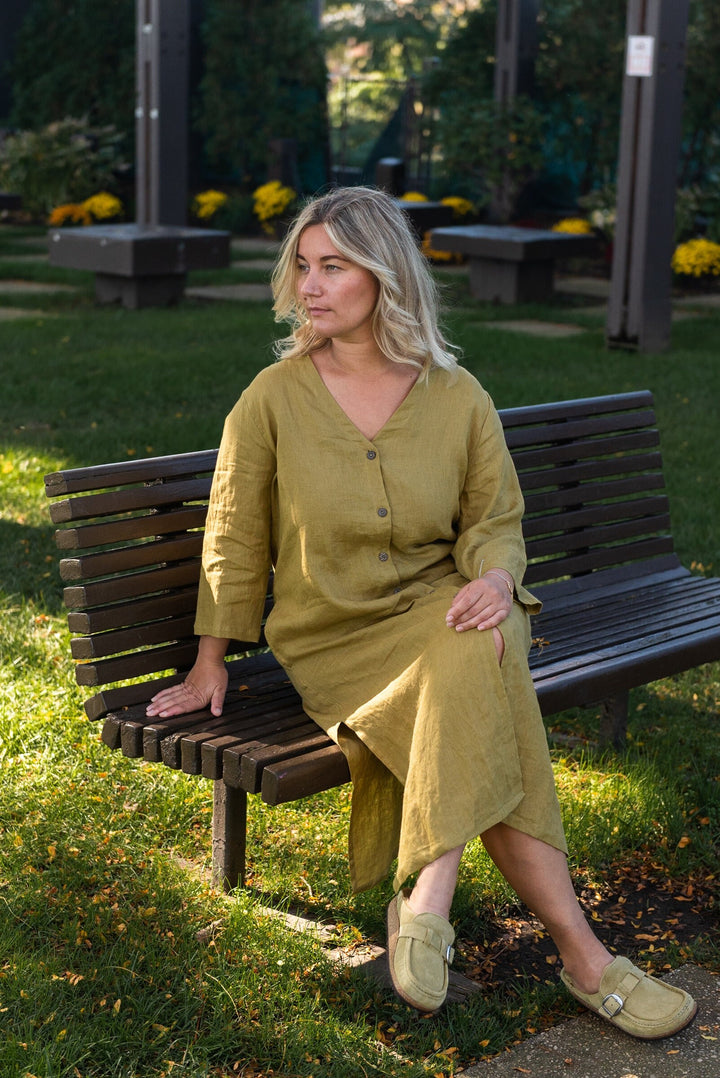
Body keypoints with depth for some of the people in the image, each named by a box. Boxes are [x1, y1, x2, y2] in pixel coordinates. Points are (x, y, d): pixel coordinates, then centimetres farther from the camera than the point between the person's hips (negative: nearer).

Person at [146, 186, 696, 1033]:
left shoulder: (458, 398, 0)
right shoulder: (274, 399, -4)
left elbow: (495, 518, 9)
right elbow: (235, 538, 4)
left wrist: (495, 577, -15)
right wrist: (209, 666, 7)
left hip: (440, 610, 2)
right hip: (335, 638, -2)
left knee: (473, 659, -36)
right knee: (480, 716, -29)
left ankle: (427, 901, -27)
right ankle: (578, 953, -24)